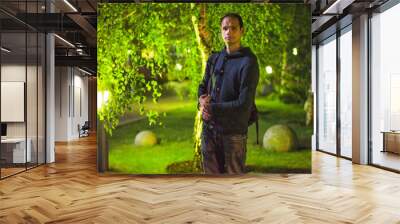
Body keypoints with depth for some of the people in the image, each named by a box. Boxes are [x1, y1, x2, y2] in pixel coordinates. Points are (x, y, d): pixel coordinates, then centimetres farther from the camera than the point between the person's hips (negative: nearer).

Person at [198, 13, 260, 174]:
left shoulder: (248, 62, -12)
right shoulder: (214, 59, 8)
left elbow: (244, 105, -18)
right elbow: (203, 87, 16)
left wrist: (211, 108, -13)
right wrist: (202, 102, -8)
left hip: (234, 132, -6)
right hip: (209, 129, 6)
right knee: (211, 173, 18)